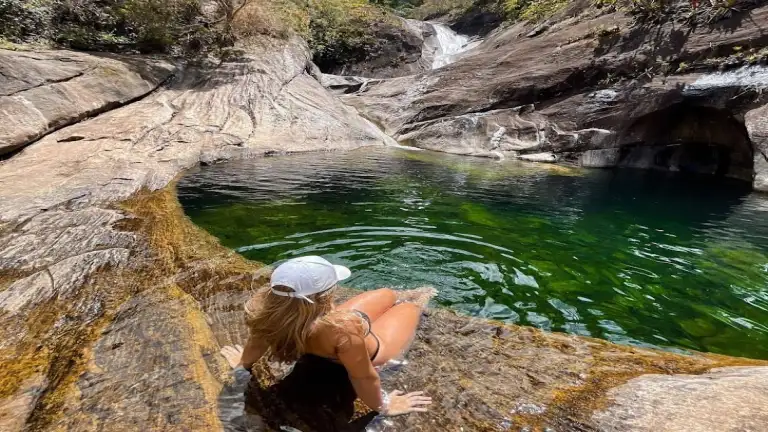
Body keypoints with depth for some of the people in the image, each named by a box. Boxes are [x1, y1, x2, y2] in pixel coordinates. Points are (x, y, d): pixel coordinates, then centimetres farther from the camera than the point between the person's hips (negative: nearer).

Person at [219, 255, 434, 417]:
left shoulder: (268, 306, -34)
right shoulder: (340, 329, -51)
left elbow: (259, 339, -13)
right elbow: (364, 377, -35)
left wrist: (244, 362, 9)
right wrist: (383, 405, -15)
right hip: (373, 349, -4)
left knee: (388, 294, 27)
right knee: (408, 306, 24)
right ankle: (417, 301, 60)